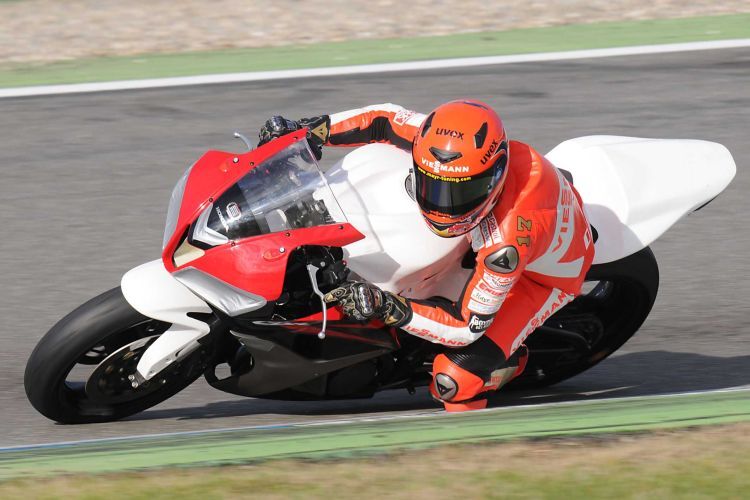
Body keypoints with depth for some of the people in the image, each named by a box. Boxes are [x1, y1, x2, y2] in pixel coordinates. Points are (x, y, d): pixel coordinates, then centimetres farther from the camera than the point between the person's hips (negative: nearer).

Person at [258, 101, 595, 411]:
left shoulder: (508, 243, -46)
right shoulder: (459, 146, -31)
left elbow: (468, 326, -36)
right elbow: (388, 121, -15)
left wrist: (388, 308, -46)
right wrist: (312, 129, -23)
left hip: (543, 275, -7)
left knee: (455, 377, -23)